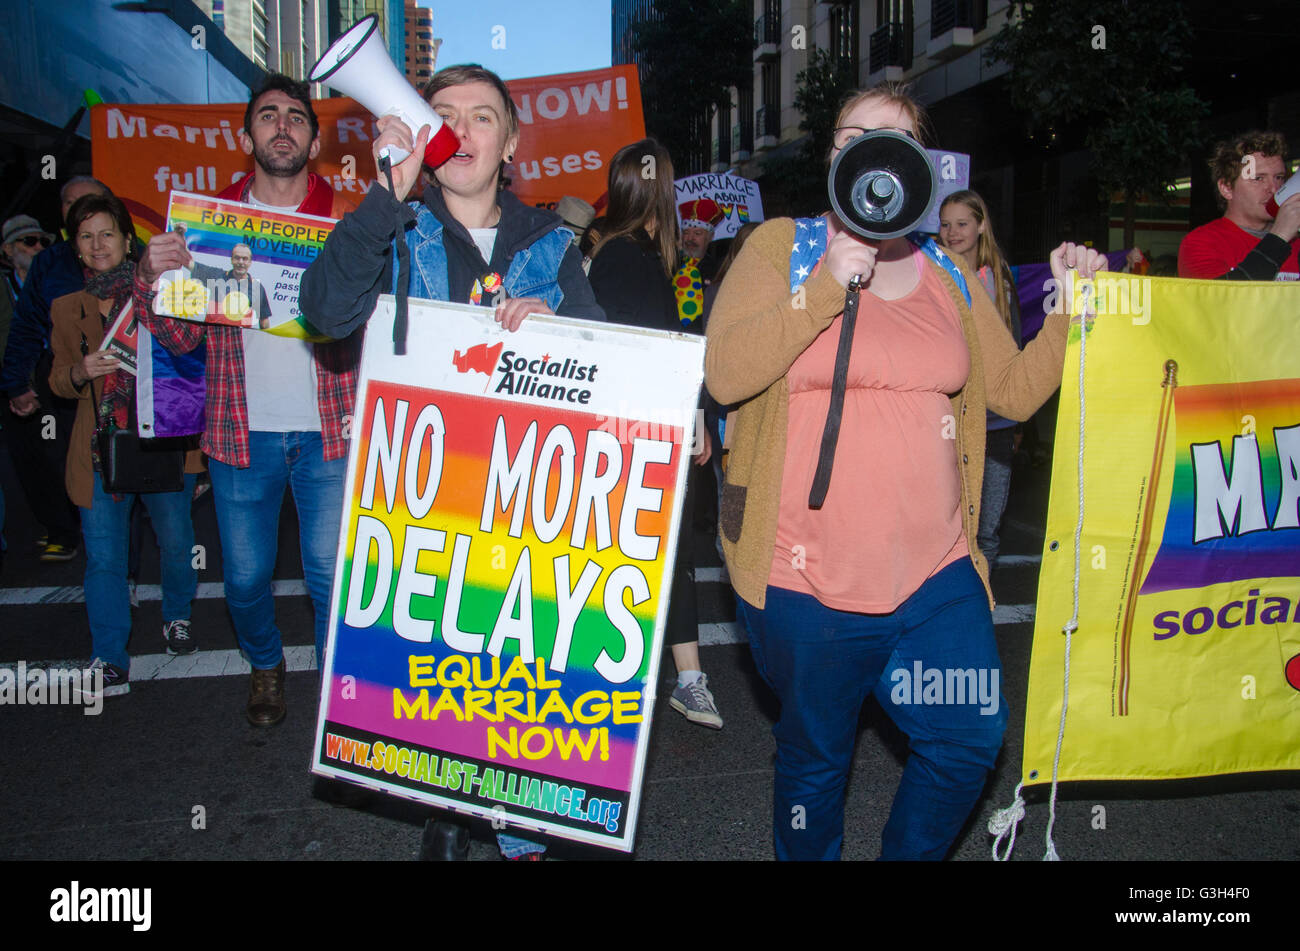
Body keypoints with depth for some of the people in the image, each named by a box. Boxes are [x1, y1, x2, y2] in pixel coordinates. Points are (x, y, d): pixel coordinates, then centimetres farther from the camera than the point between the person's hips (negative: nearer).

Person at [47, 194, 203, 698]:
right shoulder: (66, 309, 11)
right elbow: (59, 381, 14)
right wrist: (80, 372, -8)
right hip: (101, 448, 1)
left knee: (175, 542, 10)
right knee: (103, 557, 0)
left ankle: (177, 618, 37)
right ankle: (110, 661, 10)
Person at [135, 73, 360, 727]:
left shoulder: (348, 220, 1)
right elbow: (181, 336, 4)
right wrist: (152, 276, -15)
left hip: (329, 430, -1)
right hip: (242, 431, 2)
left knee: (333, 576, 4)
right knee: (245, 577, 13)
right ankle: (265, 666, 42)